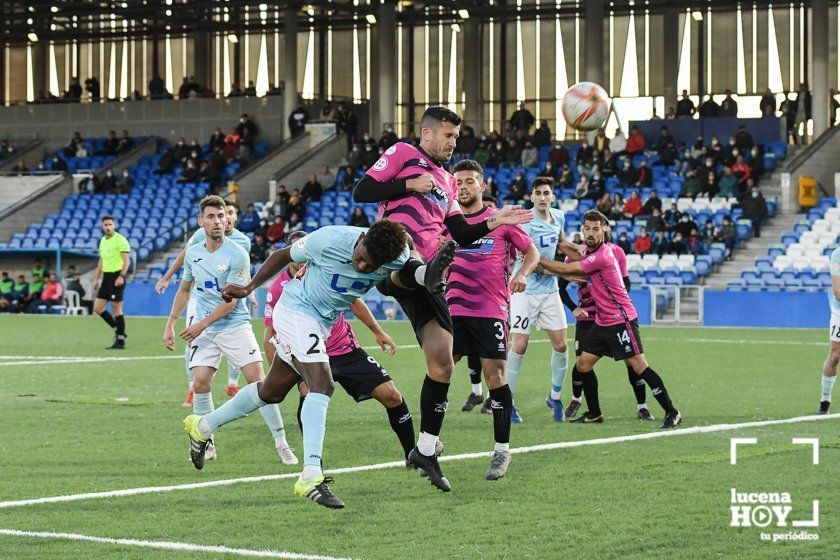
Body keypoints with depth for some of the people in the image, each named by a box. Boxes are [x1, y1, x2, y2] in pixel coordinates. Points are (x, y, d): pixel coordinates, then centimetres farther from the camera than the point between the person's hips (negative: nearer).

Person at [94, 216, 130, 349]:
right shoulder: (103, 240, 16)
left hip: (117, 277, -8)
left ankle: (120, 341, 0)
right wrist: (97, 278, 21)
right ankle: (117, 330, 18)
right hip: (106, 277, 8)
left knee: (116, 309, -6)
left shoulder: (120, 240, -9)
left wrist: (121, 276, -25)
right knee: (98, 308, 4)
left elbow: (126, 261, -14)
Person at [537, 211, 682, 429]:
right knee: (583, 365, 6)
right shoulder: (591, 251, 9)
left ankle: (671, 413, -8)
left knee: (638, 365, -12)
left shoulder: (602, 255, -20)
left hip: (621, 319, -10)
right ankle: (594, 414, 17)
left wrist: (537, 259, -7)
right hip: (602, 321, 10)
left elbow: (565, 269, -17)